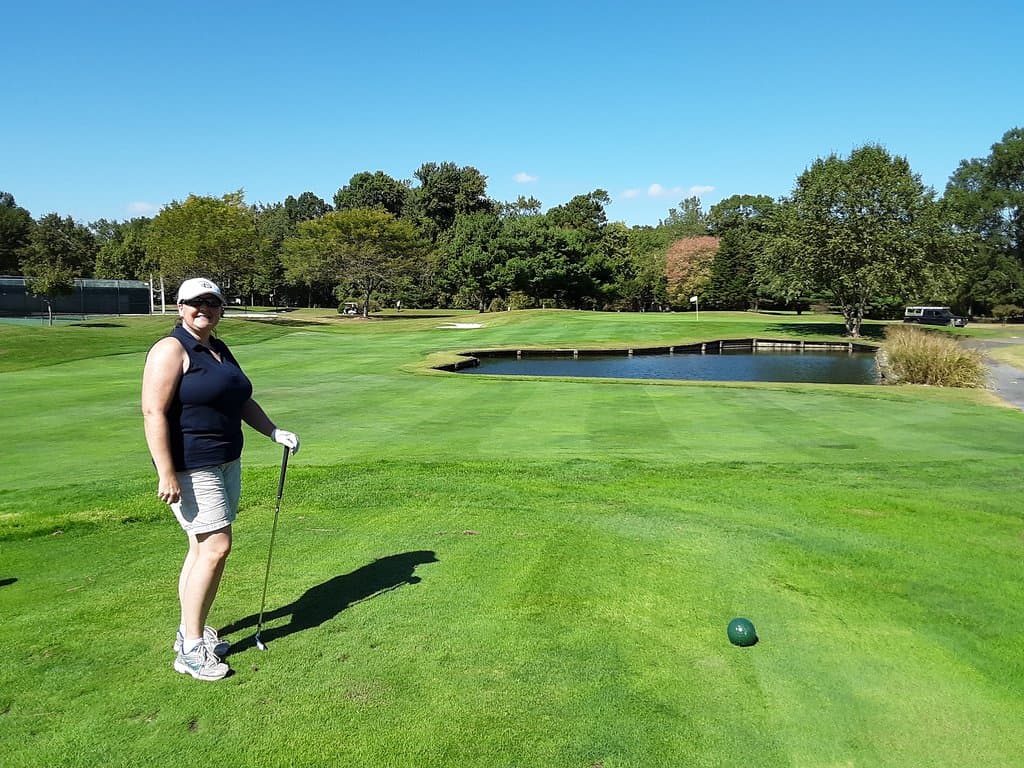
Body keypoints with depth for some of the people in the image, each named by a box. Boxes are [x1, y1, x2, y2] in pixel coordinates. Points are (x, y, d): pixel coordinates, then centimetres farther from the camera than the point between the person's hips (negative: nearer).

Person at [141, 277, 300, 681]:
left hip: (226, 461, 9)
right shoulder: (171, 350, -12)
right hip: (191, 466, -8)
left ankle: (191, 630, 25)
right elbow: (154, 412, -19)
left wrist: (274, 431, 9)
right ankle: (191, 648, 0)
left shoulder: (220, 349, 14)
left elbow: (242, 401, 21)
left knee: (204, 547, 13)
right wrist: (166, 474, -23)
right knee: (216, 546, -11)